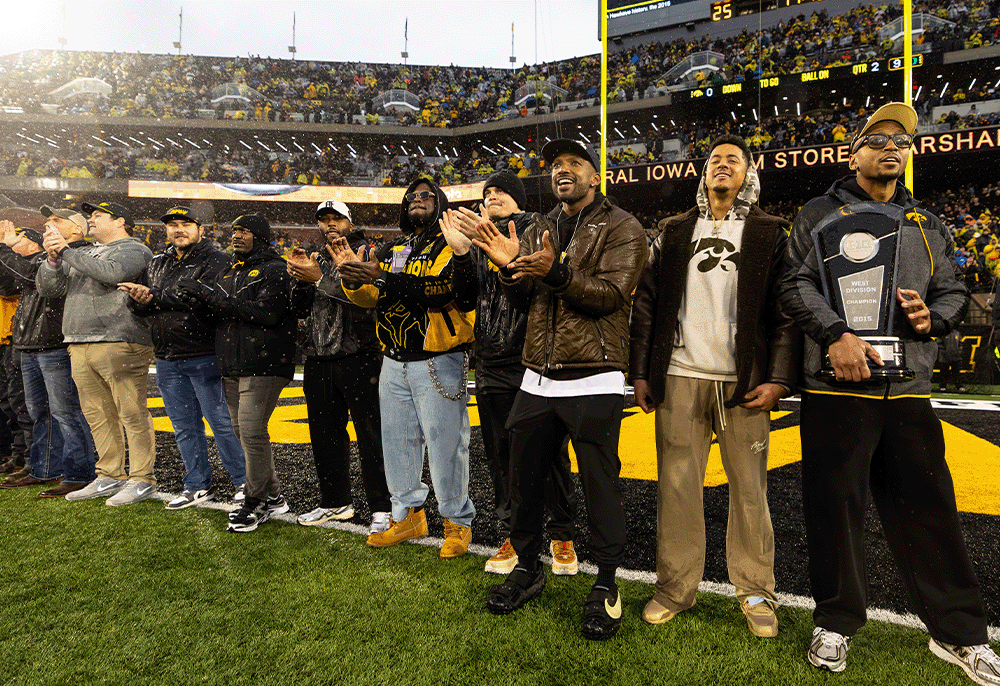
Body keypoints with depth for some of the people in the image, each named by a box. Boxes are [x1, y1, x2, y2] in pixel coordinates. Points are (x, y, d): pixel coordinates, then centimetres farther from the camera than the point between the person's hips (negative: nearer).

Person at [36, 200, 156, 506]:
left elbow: (111, 272, -19)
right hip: (80, 348, 8)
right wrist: (53, 258, 0)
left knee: (132, 414, -6)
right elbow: (47, 288, 18)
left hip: (120, 345, -8)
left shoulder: (134, 250, 2)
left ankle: (142, 478, 1)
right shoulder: (82, 254, 25)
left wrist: (67, 251, -10)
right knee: (97, 415, 11)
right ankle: (110, 476, 20)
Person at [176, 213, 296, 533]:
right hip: (231, 368, 9)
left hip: (263, 365, -9)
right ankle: (273, 497, 23)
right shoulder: (228, 272, 21)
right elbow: (216, 313, 17)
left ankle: (254, 504, 4)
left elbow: (266, 313, -20)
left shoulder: (274, 269, -6)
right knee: (242, 432, 11)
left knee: (252, 433, -10)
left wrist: (210, 295, -19)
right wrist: (197, 296, -6)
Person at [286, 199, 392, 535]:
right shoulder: (316, 260, 19)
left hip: (359, 359, -7)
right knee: (325, 435, 13)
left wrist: (320, 279, -19)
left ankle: (382, 508, 6)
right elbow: (299, 310, 14)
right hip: (319, 362, 7)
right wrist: (298, 278, -4)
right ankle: (335, 502, 28)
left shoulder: (367, 253, -1)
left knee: (371, 434, -5)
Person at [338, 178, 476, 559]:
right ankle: (408, 515, 28)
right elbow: (370, 298, 9)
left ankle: (457, 521, 14)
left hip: (438, 360, -6)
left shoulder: (451, 244, -3)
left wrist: (384, 278, -30)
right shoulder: (390, 251, 18)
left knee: (444, 442, -2)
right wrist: (353, 278, -13)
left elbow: (447, 285, -23)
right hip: (394, 361, 7)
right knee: (397, 441, 13)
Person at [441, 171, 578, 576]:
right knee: (501, 452, 10)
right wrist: (461, 252, -8)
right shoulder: (477, 238, 15)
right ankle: (511, 534, 24)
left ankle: (561, 535, 19)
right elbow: (465, 297, 5)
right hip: (492, 364, 5)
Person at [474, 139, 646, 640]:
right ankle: (528, 567, 31)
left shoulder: (621, 228, 1)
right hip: (538, 378, 5)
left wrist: (556, 272, -26)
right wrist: (510, 266, -13)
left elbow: (610, 293, -12)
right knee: (524, 476, 11)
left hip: (594, 379, -5)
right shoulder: (539, 230, 18)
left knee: (599, 484, 2)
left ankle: (606, 585, 21)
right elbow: (521, 293, 9)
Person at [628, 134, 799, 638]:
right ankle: (676, 587, 17)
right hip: (679, 378, 1)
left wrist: (779, 379, -7)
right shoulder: (673, 232, 13)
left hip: (745, 383, -1)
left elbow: (786, 311, 3)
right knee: (676, 485, 4)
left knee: (749, 488, 4)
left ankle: (756, 592, 19)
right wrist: (640, 373, 4)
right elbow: (646, 304, 10)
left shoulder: (770, 233, 9)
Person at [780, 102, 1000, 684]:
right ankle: (837, 623, 19)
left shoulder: (928, 226, 21)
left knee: (929, 506, 7)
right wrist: (837, 334, -17)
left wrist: (934, 316, -2)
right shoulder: (821, 214, 7)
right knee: (836, 507, 2)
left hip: (909, 389, 4)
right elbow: (796, 285, -3)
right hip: (837, 386, -3)